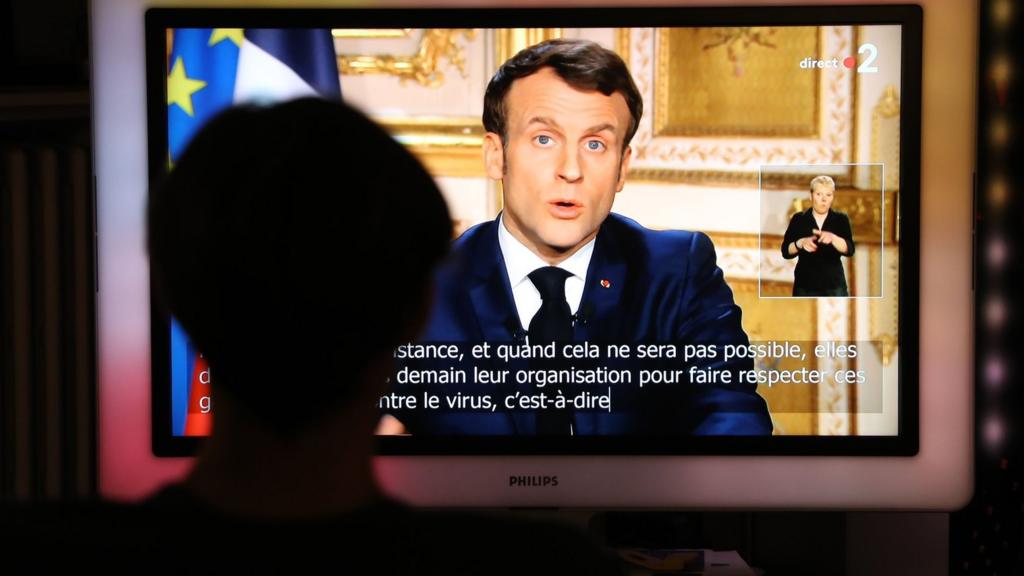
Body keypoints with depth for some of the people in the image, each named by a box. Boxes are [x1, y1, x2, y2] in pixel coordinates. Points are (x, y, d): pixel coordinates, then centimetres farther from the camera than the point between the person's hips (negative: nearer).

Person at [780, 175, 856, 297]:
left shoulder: (841, 220, 3)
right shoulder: (798, 219, 3)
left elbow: (849, 250, -10)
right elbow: (786, 251, -1)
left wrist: (832, 238, -28)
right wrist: (801, 243, -21)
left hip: (834, 285, 0)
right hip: (805, 286, 0)